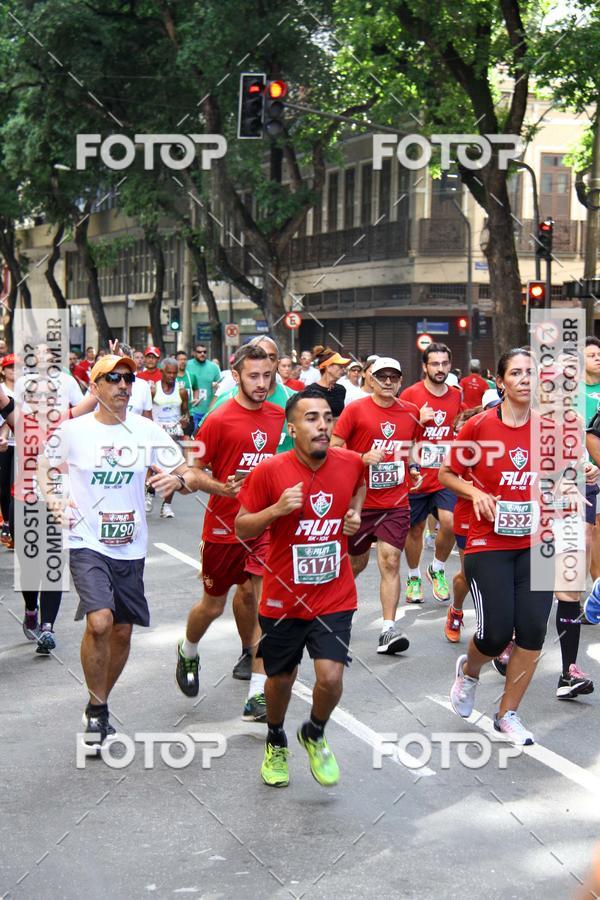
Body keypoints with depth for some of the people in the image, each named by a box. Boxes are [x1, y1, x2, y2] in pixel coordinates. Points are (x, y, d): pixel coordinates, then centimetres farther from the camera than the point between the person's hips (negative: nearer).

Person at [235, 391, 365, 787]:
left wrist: (355, 513, 1)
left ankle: (315, 735, 20)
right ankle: (276, 743, 46)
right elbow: (242, 529, -6)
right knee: (281, 680, 15)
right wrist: (278, 509, -23)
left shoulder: (351, 463, -6)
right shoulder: (270, 471, -15)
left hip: (335, 596, 1)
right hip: (283, 598, -1)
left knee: (330, 677, -13)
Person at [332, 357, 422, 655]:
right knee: (356, 563, 12)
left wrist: (414, 470, 5)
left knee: (390, 562, -9)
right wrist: (364, 458, -20)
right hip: (360, 502, -2)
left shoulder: (411, 412, 6)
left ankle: (388, 630, -11)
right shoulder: (355, 410, -6)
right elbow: (333, 450, -7)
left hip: (396, 502, 2)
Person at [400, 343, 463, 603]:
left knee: (450, 522, -15)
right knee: (415, 530, 9)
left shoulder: (457, 397, 5)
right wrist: (418, 420, -18)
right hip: (416, 475, -2)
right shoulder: (411, 395, -7)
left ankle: (437, 570, 9)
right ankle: (413, 577, 29)